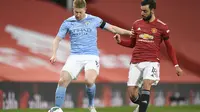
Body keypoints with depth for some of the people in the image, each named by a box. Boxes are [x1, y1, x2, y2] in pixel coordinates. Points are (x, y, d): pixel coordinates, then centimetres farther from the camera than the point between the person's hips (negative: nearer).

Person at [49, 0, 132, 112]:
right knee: (63, 81, -18)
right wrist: (54, 54, -4)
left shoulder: (94, 20, 4)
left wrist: (130, 32, 10)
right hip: (75, 56, 2)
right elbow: (57, 39, 11)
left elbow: (112, 28, 12)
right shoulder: (68, 23, 6)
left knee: (89, 81, -27)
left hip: (91, 56, -2)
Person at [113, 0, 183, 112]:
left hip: (152, 62, -3)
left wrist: (176, 65, 5)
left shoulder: (162, 27, -1)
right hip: (136, 63, 3)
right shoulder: (137, 24, 8)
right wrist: (120, 41, 0)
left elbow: (169, 47, 8)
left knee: (146, 84, -29)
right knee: (132, 94, -1)